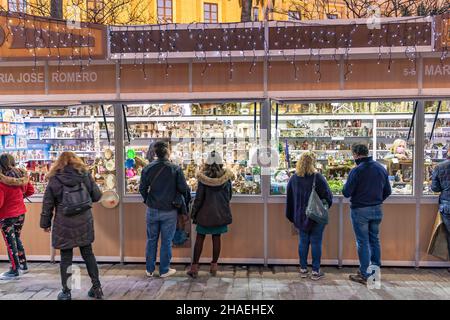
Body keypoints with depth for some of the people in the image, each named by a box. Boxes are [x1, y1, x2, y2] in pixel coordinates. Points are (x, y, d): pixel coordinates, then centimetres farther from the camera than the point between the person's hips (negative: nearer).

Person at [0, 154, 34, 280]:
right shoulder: (22, 176, -4)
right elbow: (31, 190, 9)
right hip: (21, 213, 6)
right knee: (17, 238, 22)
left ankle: (14, 271, 16)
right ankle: (23, 265, 31)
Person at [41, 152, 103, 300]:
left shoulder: (54, 179, -3)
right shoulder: (85, 175, 0)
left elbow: (47, 205, 1)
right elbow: (97, 196, 3)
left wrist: (45, 224, 11)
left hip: (64, 225, -2)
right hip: (84, 223, 2)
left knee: (66, 257, 9)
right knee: (88, 254, 13)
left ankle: (66, 292, 20)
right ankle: (97, 288, 19)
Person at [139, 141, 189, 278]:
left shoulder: (147, 168, -6)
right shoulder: (175, 169, -14)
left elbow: (142, 188, 0)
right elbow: (184, 189, -11)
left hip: (152, 210, 3)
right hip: (169, 211, -3)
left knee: (151, 240, 16)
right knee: (166, 241, 9)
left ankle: (149, 269, 27)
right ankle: (164, 270, 21)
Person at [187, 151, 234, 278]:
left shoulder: (203, 178, -12)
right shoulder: (226, 177, -5)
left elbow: (199, 197, -9)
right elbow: (229, 195, 7)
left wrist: (194, 213, 2)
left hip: (205, 213, -2)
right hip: (221, 213, 2)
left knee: (199, 238, 7)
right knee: (216, 238, 11)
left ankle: (194, 267, 11)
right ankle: (214, 266, 19)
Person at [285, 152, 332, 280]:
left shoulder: (293, 178, -1)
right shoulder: (318, 178, -15)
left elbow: (289, 199, 6)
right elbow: (328, 196, -9)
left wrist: (292, 216, 16)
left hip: (300, 216, 4)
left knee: (303, 241, 13)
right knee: (316, 242, 6)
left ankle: (303, 269, 21)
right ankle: (315, 271, 14)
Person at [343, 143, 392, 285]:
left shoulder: (357, 170, -17)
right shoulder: (381, 168, 4)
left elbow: (346, 193, -16)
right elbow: (388, 191, 9)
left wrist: (346, 186, 4)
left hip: (360, 210, -6)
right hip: (377, 210, 6)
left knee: (363, 242, 3)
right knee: (374, 239, 17)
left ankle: (365, 275, 11)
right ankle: (375, 271, 27)